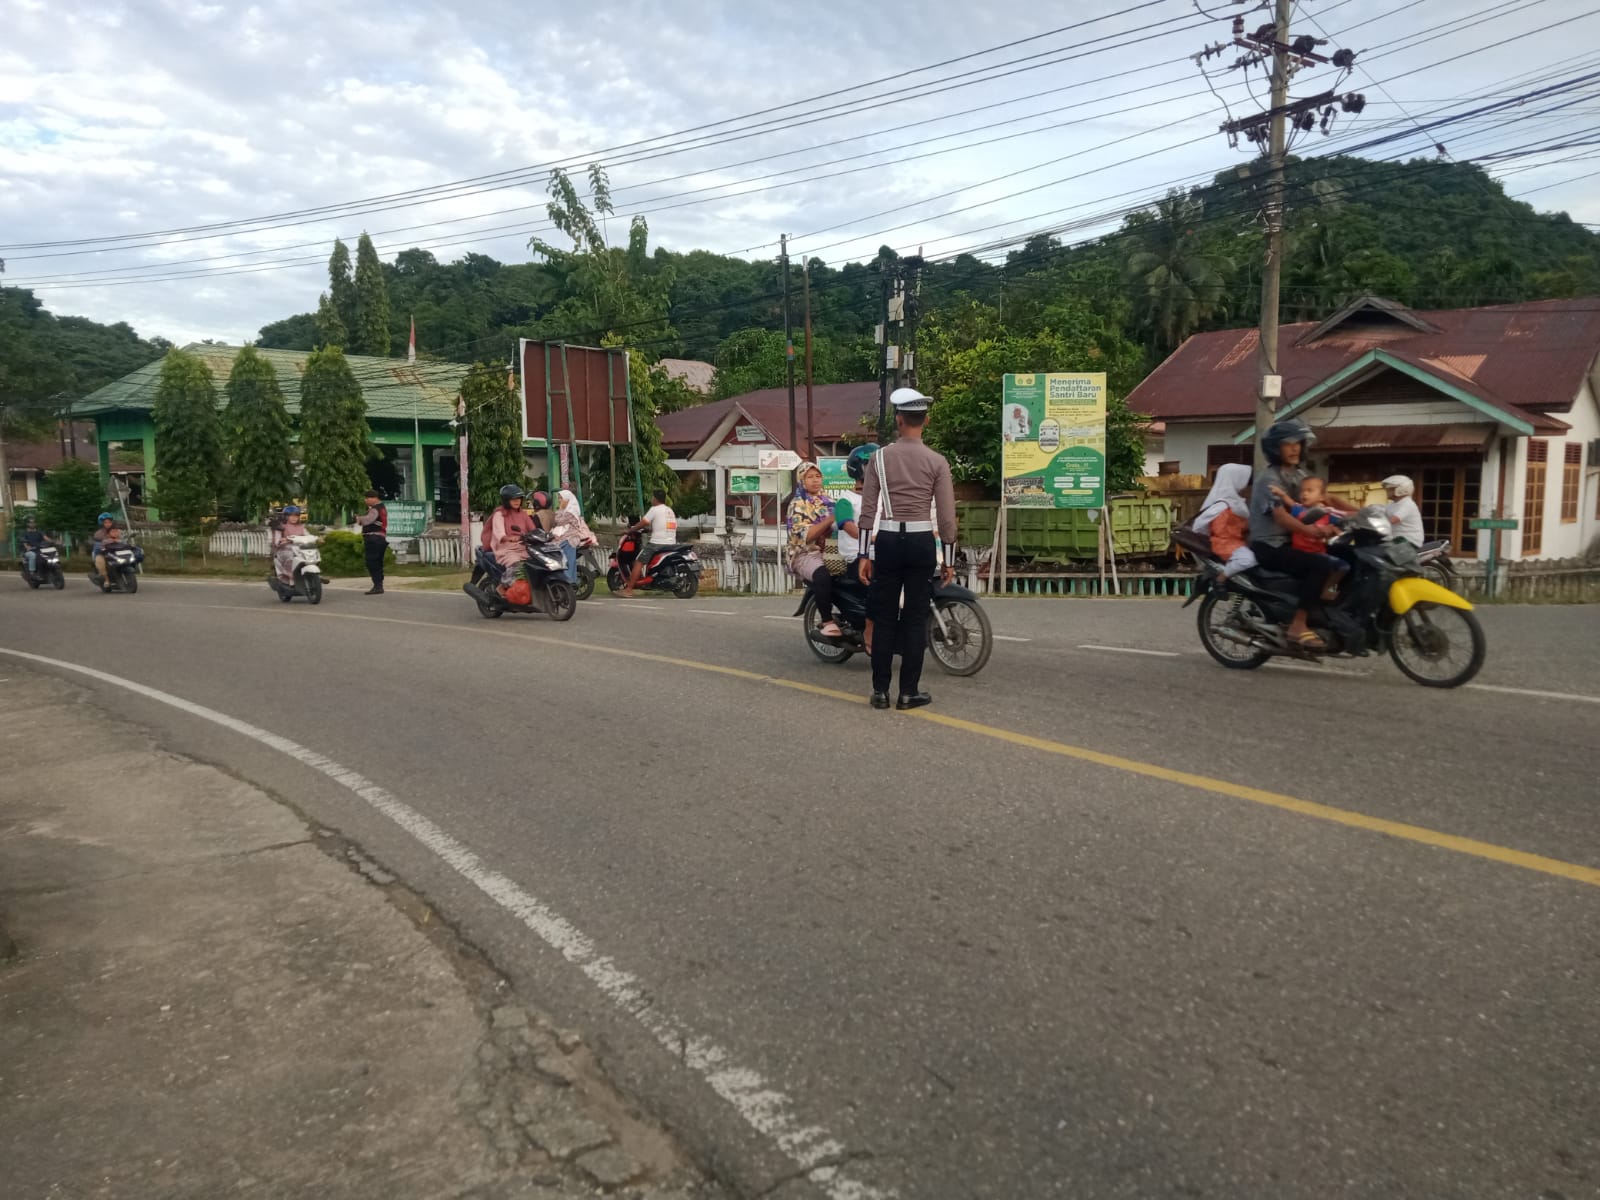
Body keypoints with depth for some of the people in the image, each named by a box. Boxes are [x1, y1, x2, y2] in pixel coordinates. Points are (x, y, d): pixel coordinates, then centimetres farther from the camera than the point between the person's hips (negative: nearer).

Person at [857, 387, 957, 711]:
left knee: (884, 618, 7)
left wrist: (864, 554, 2)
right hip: (921, 542, -1)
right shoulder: (936, 461, -1)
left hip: (887, 541, 1)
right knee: (915, 619, 6)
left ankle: (880, 691, 10)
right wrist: (948, 559, 5)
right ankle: (909, 691, 10)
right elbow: (946, 516, -3)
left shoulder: (880, 457, 0)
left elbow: (867, 510, -2)